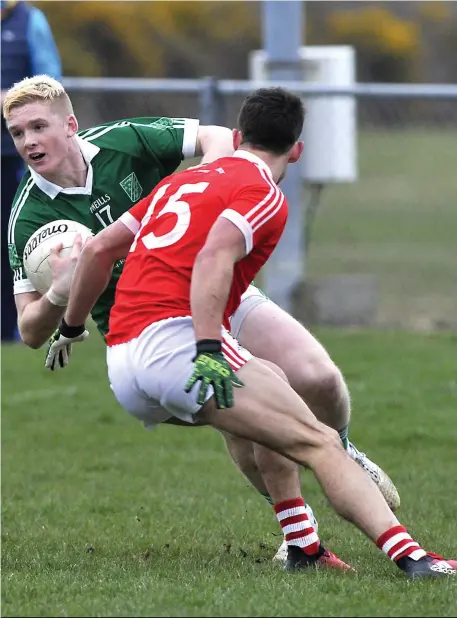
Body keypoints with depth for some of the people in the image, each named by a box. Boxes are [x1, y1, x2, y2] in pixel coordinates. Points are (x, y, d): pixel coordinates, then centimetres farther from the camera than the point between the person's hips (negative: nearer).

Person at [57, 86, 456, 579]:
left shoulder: (182, 181, 25)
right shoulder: (264, 195, 0)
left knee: (271, 383, 31)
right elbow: (213, 258, -19)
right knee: (318, 443, -9)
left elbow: (99, 248, 25)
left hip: (121, 371, 9)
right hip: (175, 343, -9)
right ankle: (410, 557, -26)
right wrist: (207, 351, -27)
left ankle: (303, 547, 24)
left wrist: (71, 328, 37)